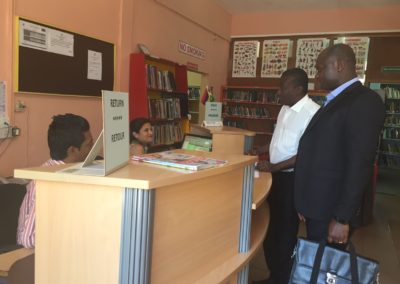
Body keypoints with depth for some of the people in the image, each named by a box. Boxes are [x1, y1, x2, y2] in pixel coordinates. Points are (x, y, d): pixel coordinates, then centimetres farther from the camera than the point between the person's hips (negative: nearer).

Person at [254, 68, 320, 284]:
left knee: (285, 231, 6)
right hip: (276, 175, 9)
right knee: (272, 227, 18)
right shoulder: (285, 109, 7)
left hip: (293, 179, -9)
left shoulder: (312, 113, -21)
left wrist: (274, 167, -20)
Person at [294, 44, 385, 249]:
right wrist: (305, 206, 16)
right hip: (316, 205, 8)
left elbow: (359, 165, -21)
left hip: (330, 209, -8)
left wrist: (342, 218, -20)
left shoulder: (364, 101, -15)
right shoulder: (335, 101, 15)